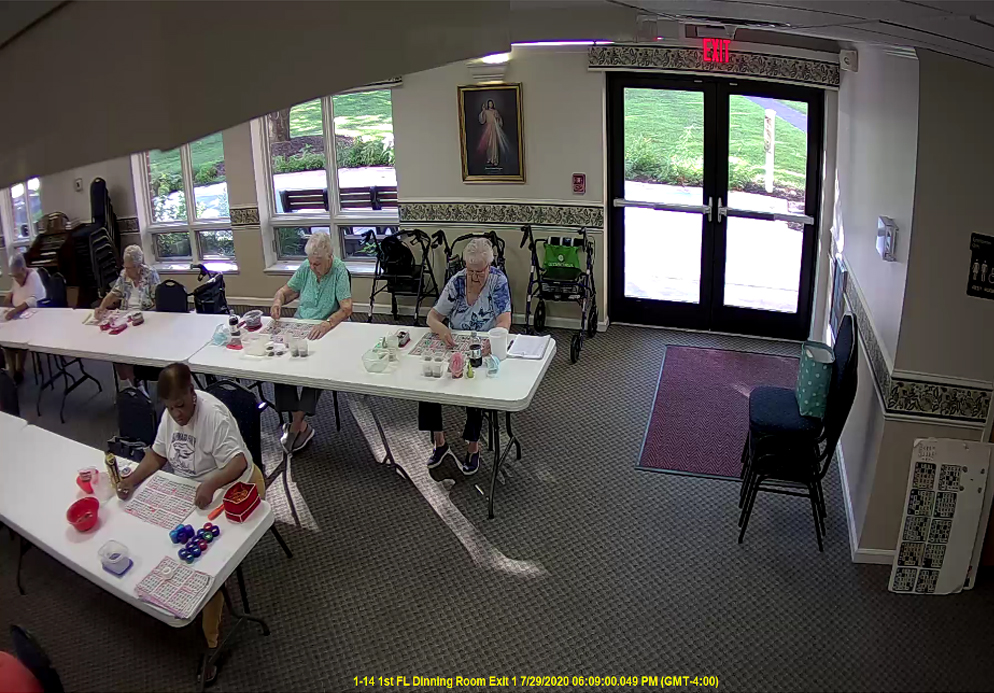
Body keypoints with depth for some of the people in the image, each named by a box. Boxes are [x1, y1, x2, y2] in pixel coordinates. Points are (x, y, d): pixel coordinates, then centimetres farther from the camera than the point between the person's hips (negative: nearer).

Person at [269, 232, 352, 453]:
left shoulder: (339, 271, -12)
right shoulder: (305, 268, 5)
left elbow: (346, 308, -22)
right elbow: (287, 290, 18)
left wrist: (328, 323, -41)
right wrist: (278, 300, -7)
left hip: (326, 331, -5)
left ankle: (296, 424, -17)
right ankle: (300, 424, -15)